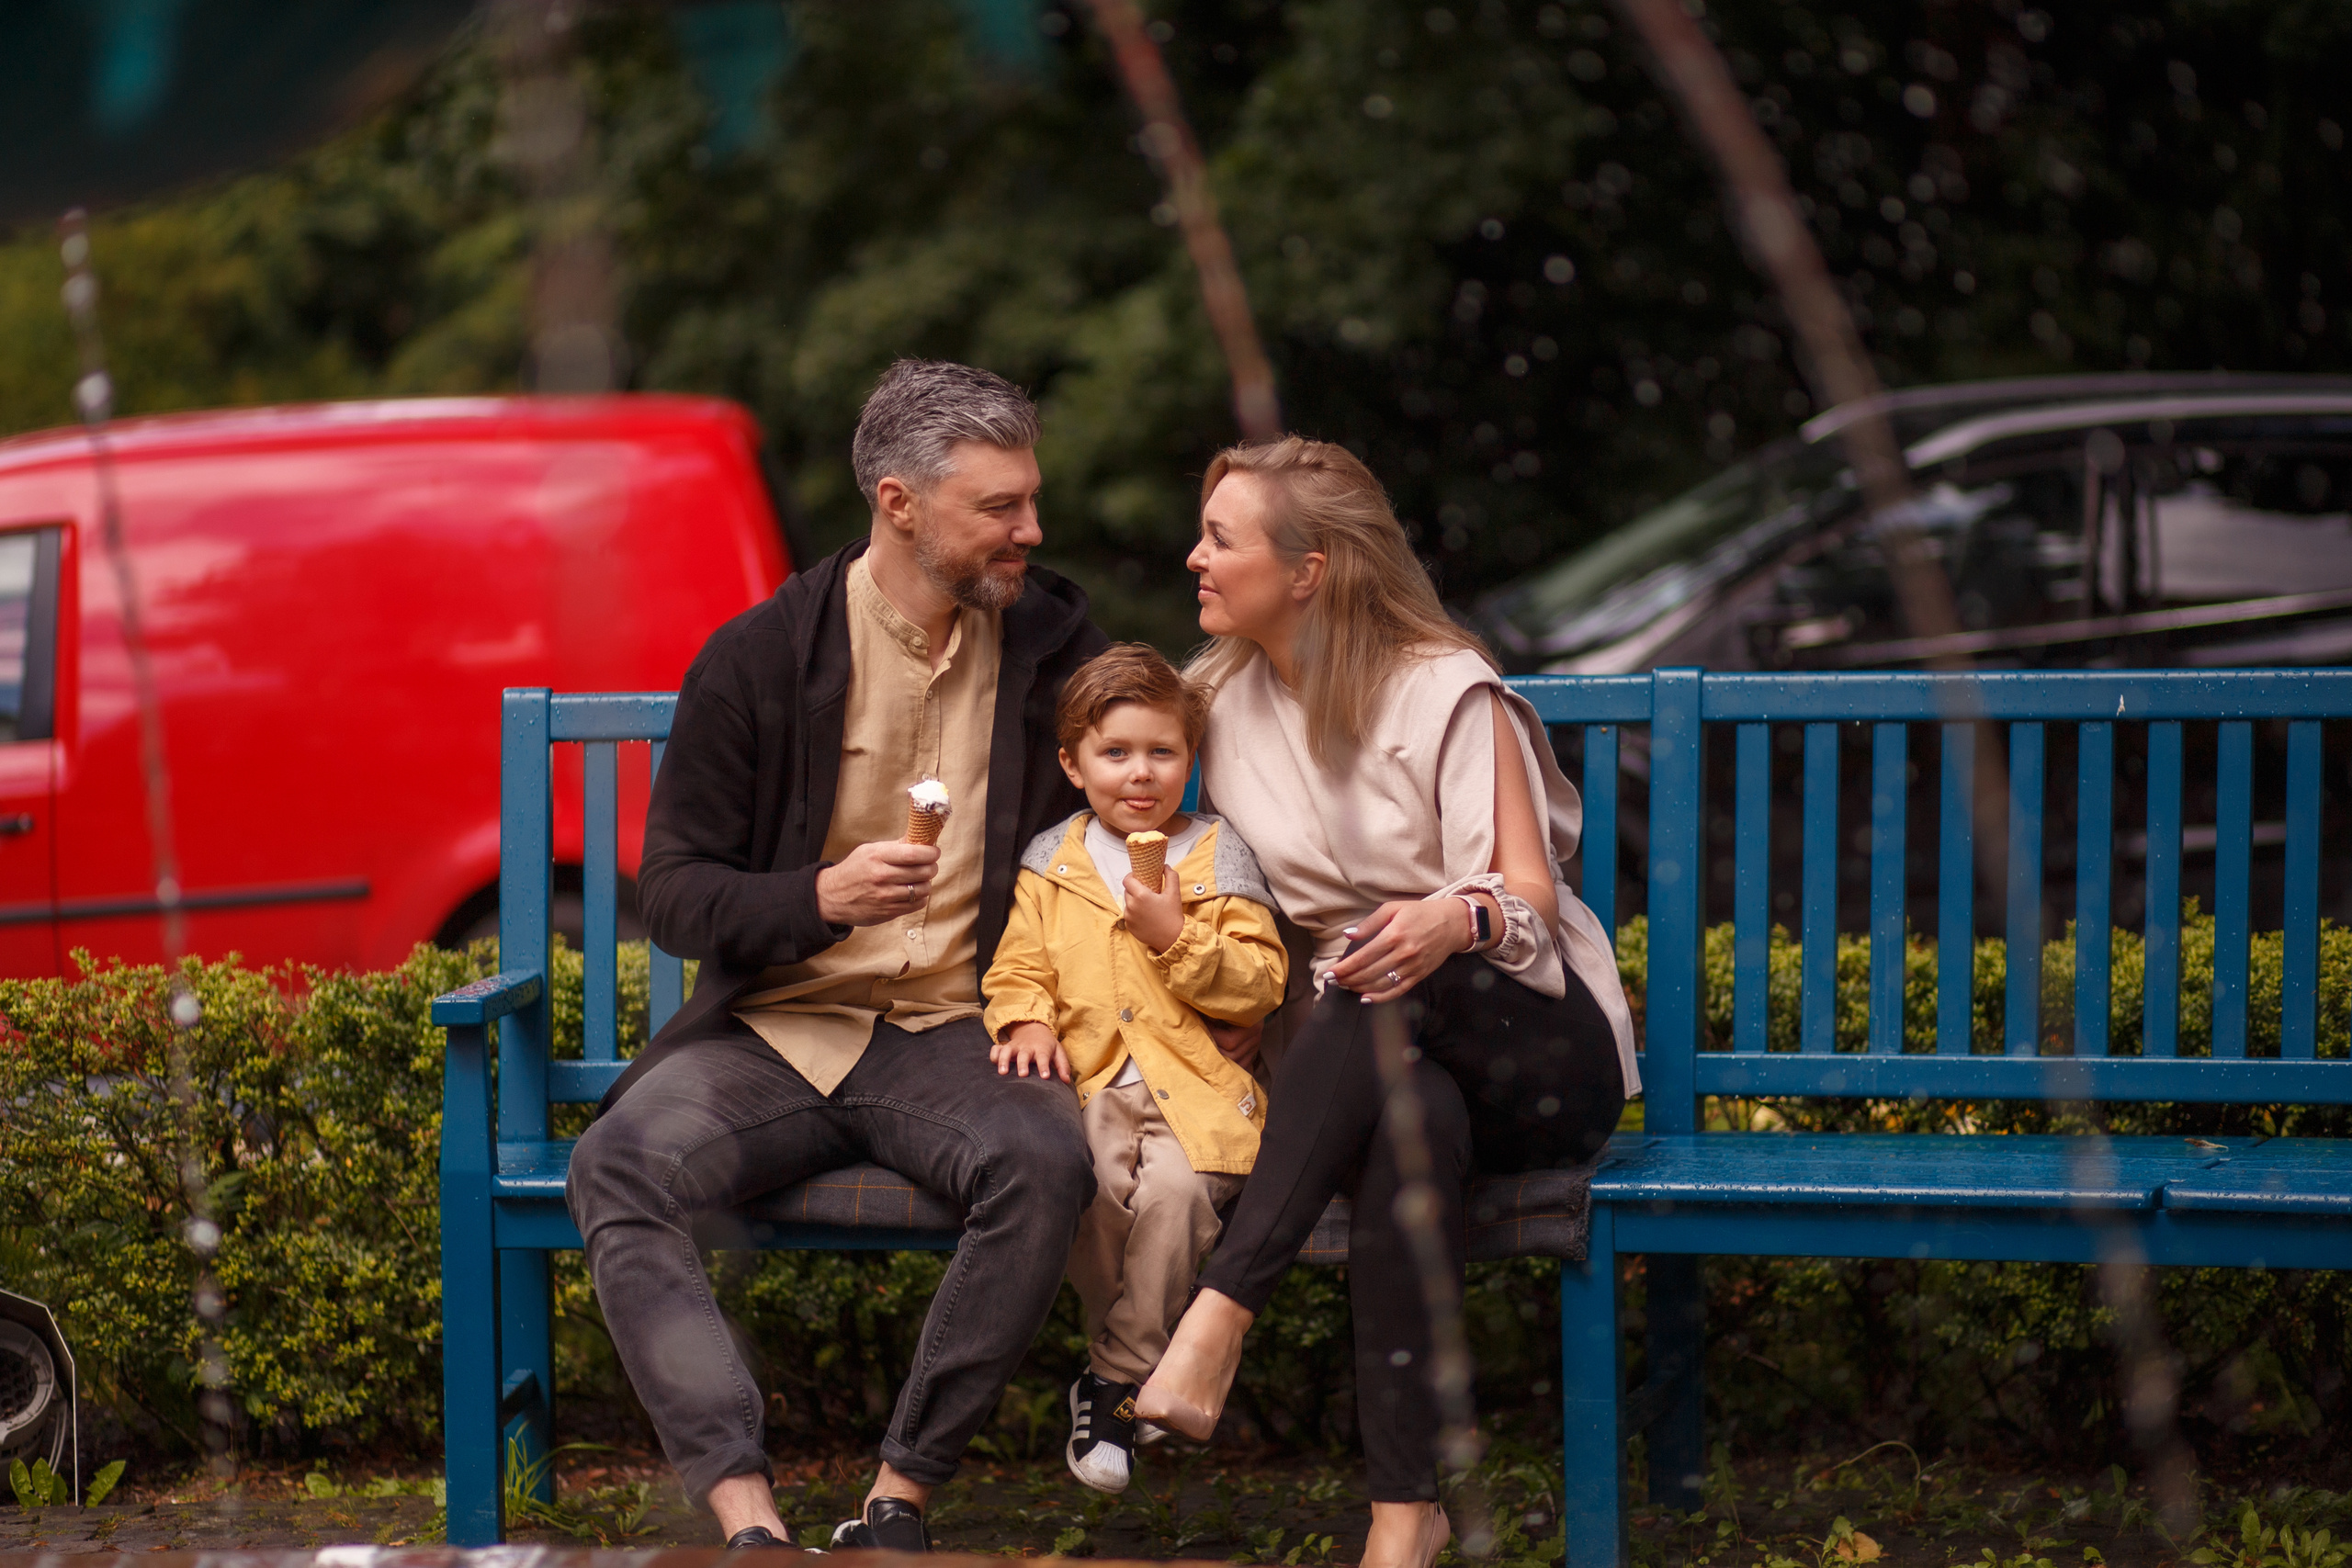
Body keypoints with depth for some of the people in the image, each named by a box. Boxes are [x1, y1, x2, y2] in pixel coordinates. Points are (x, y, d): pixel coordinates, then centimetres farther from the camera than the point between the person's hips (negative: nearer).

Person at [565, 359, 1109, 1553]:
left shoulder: (1051, 640, 6)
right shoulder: (756, 661, -1)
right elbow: (672, 895, 0)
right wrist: (820, 898, -21)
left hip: (951, 1035, 1)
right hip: (772, 1034, 0)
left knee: (1046, 1163, -34)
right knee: (617, 1167, -31)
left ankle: (897, 1502, -24)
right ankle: (748, 1518, -37)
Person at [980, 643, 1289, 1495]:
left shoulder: (1219, 856, 9)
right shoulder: (1050, 861, 16)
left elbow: (1261, 984, 2)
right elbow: (1019, 965, 16)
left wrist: (1177, 937, -11)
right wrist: (1028, 1021, -5)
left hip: (1195, 1083, -1)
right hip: (1086, 1077, 1)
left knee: (1175, 1189, -30)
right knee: (1097, 1182, -31)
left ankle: (1118, 1380, -16)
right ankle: (1133, 1348, -10)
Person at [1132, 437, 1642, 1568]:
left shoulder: (1446, 692, -5)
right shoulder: (1221, 695, 11)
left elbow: (1531, 896, -10)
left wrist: (1459, 919, -34)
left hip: (1532, 1047, -3)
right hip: (1363, 1056, 3)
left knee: (1383, 980, -39)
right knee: (1413, 1121, -38)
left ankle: (1221, 1311, -47)